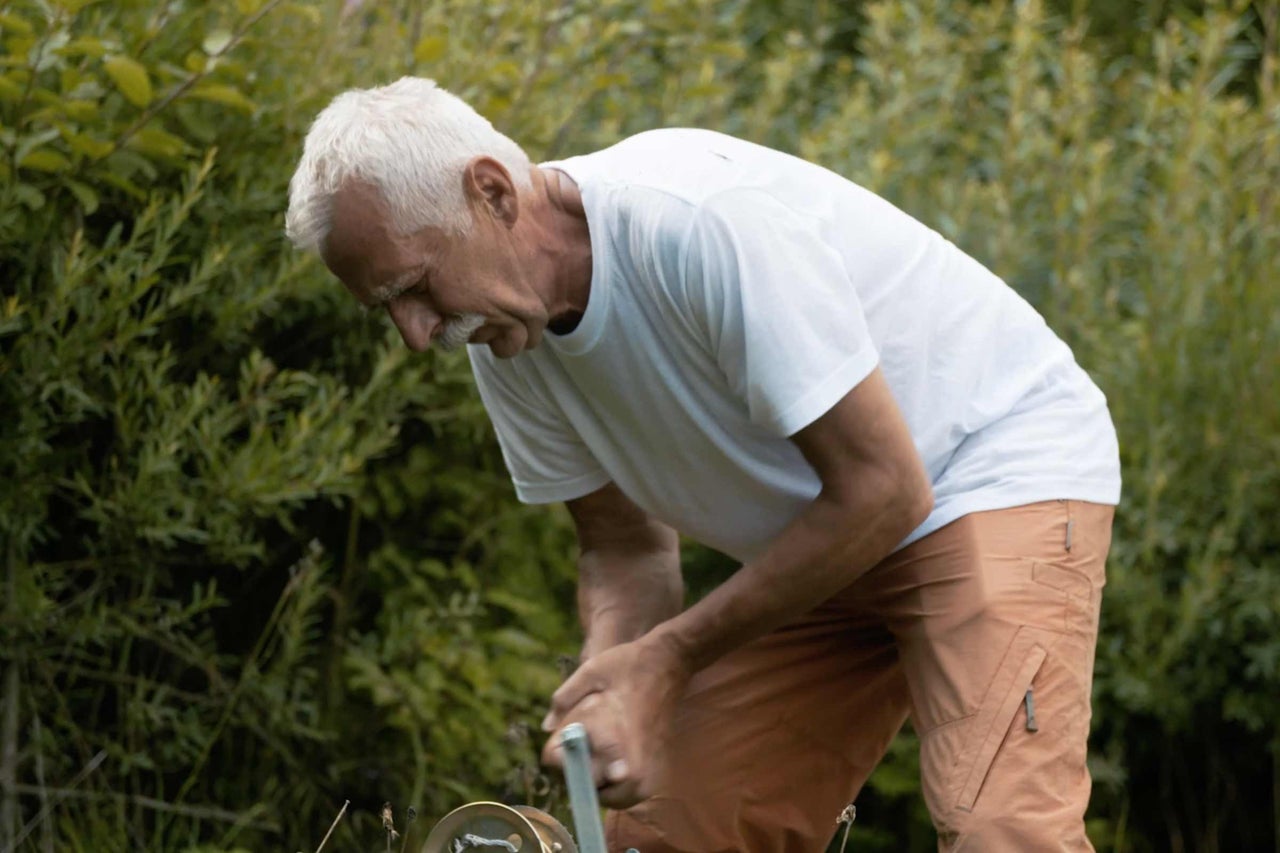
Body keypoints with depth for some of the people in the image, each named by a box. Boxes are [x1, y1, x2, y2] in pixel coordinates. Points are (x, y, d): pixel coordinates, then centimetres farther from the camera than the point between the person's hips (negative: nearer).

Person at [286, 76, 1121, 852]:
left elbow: (880, 491, -27)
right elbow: (627, 545, 4)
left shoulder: (705, 224, -31)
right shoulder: (504, 334, -6)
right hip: (824, 554, 8)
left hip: (1003, 473, -8)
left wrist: (670, 657, -20)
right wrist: (617, 692, -18)